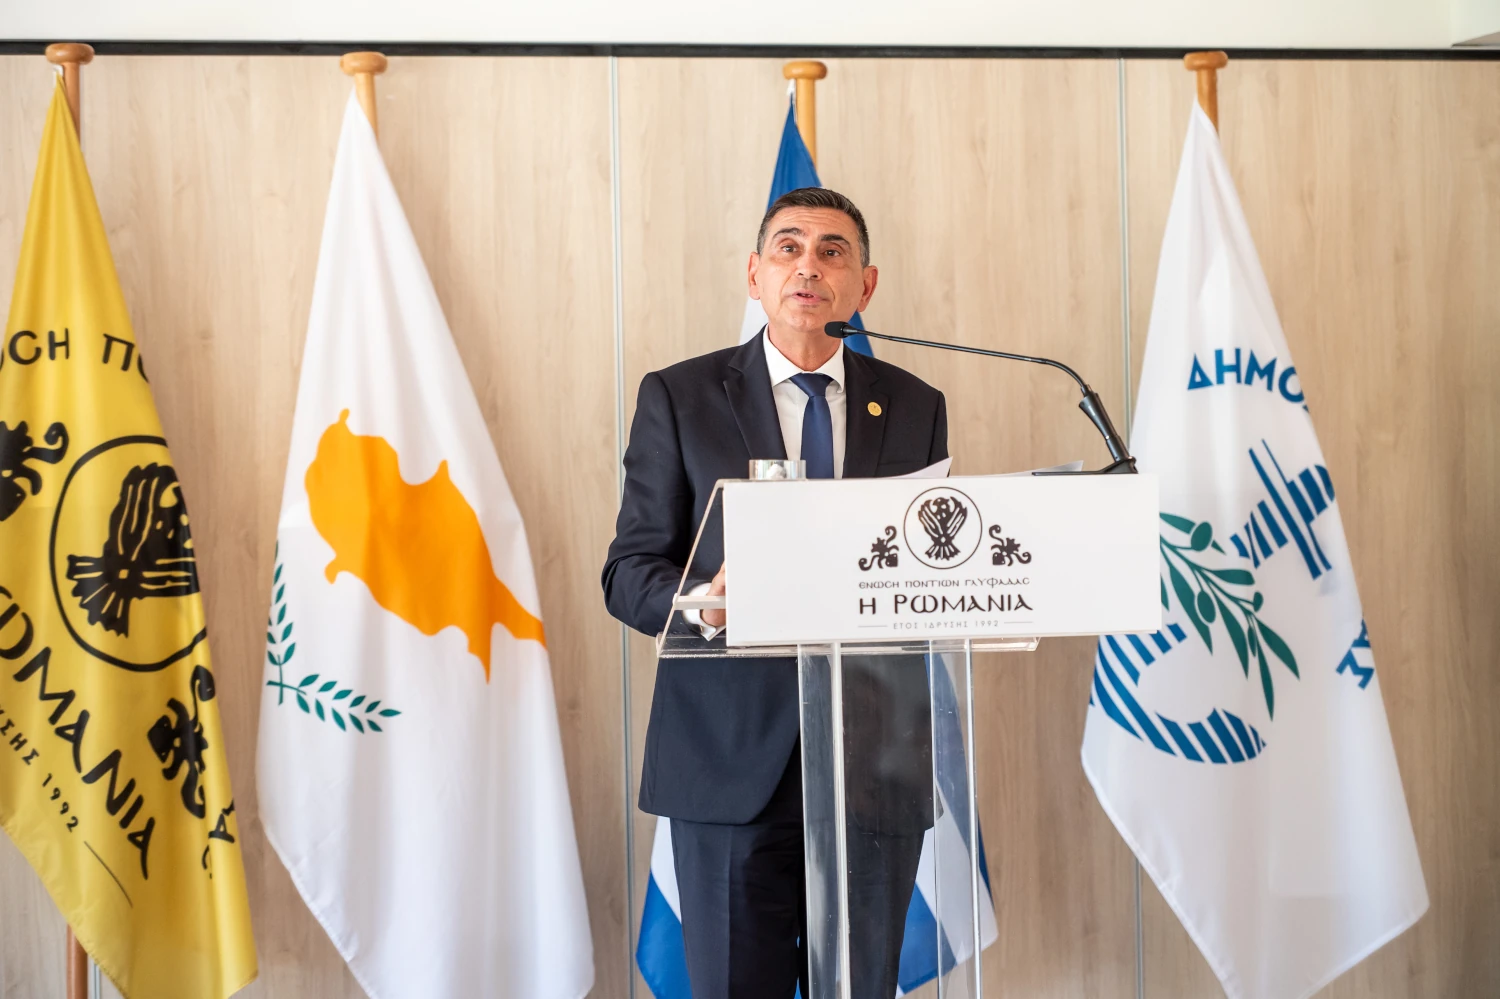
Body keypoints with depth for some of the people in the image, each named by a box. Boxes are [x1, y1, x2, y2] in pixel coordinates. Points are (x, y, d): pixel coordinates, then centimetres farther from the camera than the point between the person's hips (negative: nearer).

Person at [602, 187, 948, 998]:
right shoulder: (679, 397, 4)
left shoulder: (915, 408, 10)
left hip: (875, 759, 2)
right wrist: (702, 602, -21)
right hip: (731, 754, -2)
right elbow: (629, 572, 1)